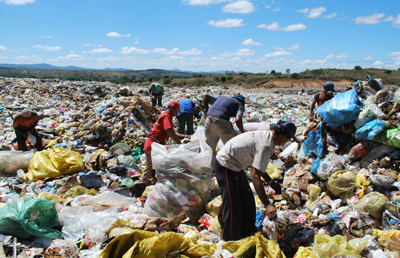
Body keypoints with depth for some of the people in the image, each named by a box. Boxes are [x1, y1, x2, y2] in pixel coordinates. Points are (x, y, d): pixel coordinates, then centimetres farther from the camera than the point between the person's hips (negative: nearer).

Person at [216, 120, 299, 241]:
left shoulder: (266, 135, 3)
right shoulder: (266, 145, -25)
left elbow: (258, 166, 16)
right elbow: (255, 176, -31)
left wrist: (271, 182, 16)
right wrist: (267, 204, -30)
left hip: (235, 165, 11)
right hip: (226, 166, -11)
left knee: (247, 201, 19)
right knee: (233, 208, -5)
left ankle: (247, 233, 35)